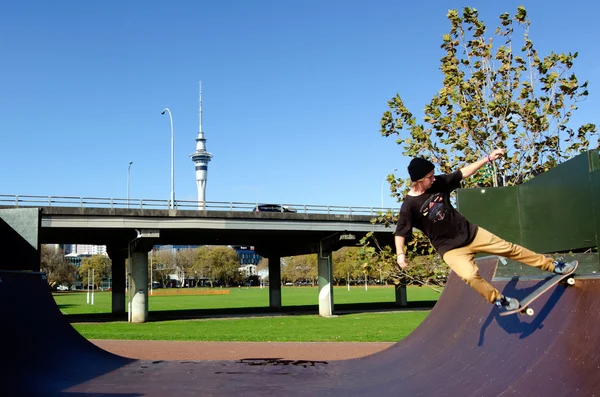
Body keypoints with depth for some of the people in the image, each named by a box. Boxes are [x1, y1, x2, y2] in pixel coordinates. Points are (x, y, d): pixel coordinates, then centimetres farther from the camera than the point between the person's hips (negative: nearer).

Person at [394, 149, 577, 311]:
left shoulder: (438, 183, -6)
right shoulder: (409, 206, -19)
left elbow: (463, 173, 2)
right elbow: (400, 233, -17)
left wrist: (488, 158, 1)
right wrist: (400, 254, -32)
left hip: (470, 232, 5)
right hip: (450, 248, -4)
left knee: (509, 248, 7)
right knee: (470, 276, -25)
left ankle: (552, 265, 21)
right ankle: (499, 300, 1)